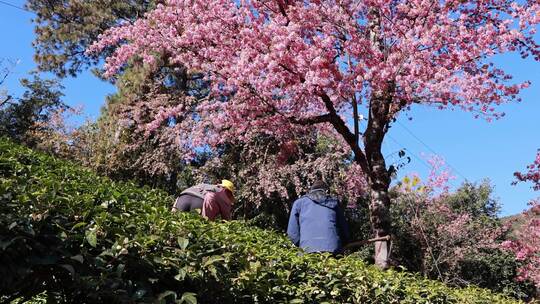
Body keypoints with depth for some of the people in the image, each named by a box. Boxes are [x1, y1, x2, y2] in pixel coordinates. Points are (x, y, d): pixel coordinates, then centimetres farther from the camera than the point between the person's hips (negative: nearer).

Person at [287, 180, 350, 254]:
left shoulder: (299, 202, 18)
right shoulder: (334, 202, 22)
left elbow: (292, 231, 11)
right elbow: (344, 230, 18)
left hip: (309, 249, -1)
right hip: (333, 249, 1)